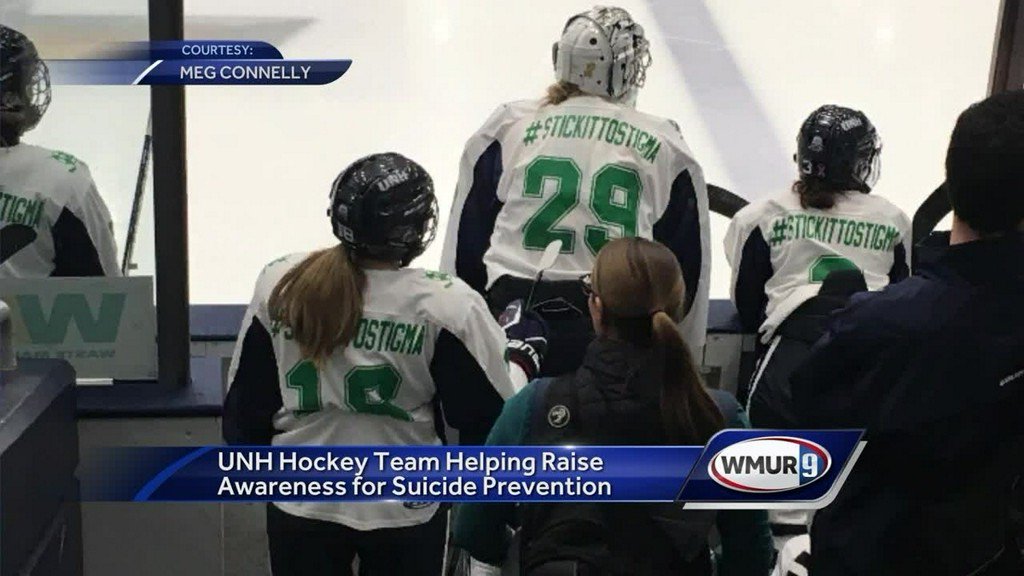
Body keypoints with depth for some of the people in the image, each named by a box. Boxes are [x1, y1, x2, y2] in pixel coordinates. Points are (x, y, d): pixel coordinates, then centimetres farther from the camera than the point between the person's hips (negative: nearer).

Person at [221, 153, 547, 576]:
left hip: (301, 502, 2)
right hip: (404, 509, -2)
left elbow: (245, 399, -1)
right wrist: (523, 354, 6)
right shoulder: (446, 306, -22)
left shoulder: (279, 283, -12)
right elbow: (491, 412, -12)